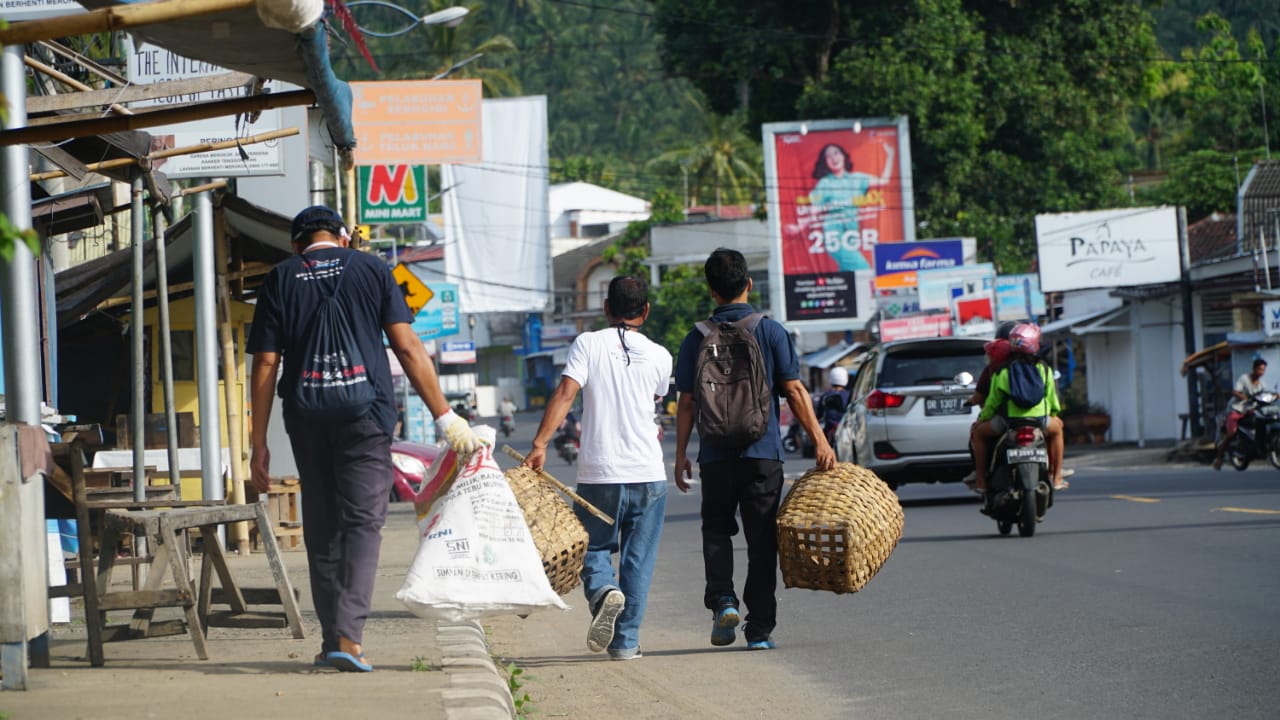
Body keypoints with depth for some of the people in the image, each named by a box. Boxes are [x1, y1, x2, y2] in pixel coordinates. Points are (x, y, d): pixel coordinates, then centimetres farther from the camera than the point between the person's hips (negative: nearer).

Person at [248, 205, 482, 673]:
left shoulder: (280, 280, 6)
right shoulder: (371, 270, 4)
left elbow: (266, 364, 2)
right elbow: (408, 348, -3)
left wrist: (259, 444, 5)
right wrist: (444, 416, -2)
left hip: (307, 420, 2)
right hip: (365, 415, -2)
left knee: (322, 529, 11)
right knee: (363, 523, -4)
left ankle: (331, 639, 14)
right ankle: (348, 635, -19)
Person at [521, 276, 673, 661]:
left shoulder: (589, 344, -3)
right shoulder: (659, 356, 4)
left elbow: (564, 394, -14)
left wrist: (540, 444, -18)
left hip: (598, 473, -1)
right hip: (648, 472, 1)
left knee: (595, 548, 12)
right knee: (638, 559, 9)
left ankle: (603, 590, -19)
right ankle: (626, 640, 6)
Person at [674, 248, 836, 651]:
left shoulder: (697, 339, 0)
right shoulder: (770, 331, -2)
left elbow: (687, 402, 1)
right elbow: (794, 391, -5)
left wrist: (681, 454, 7)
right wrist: (819, 440, -2)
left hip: (716, 454, 0)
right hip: (763, 452, 0)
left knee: (717, 528, 16)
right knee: (761, 540, 5)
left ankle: (722, 599, -7)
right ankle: (759, 629, 4)